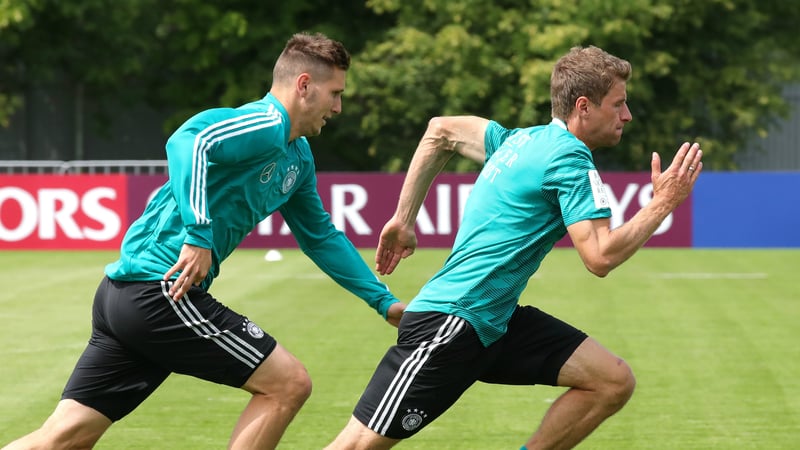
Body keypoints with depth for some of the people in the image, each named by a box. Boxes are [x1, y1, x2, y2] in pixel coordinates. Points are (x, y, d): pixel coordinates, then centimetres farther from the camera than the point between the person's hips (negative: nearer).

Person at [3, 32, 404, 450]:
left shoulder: (298, 157, 20)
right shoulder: (265, 126, -10)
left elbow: (321, 237, 31)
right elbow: (188, 141, -28)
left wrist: (383, 301, 31)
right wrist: (198, 234, -32)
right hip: (162, 289, -10)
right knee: (288, 383, -4)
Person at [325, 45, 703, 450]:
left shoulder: (524, 141, 13)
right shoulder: (570, 158, -13)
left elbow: (441, 130, 24)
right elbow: (601, 258, -20)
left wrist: (403, 218, 24)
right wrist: (662, 204, -11)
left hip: (496, 321, 10)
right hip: (449, 323, -10)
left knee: (614, 382, -1)